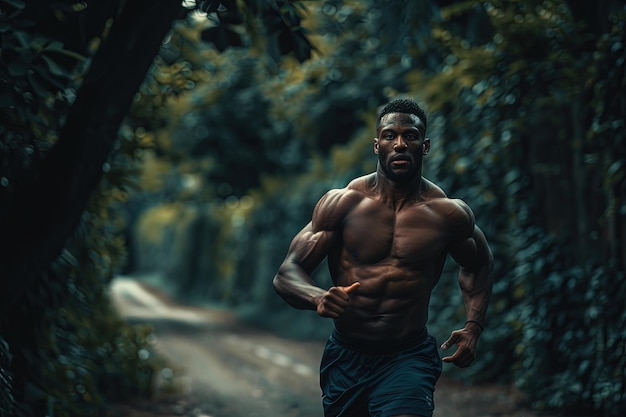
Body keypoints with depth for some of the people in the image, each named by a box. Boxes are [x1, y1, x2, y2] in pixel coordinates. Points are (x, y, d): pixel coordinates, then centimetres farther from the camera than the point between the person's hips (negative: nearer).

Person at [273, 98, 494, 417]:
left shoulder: (449, 214, -4)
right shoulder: (342, 203, -6)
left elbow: (479, 265, 18)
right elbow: (286, 274, -8)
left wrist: (473, 326, 3)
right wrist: (319, 299, -30)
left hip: (408, 358, -2)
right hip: (345, 357, 2)